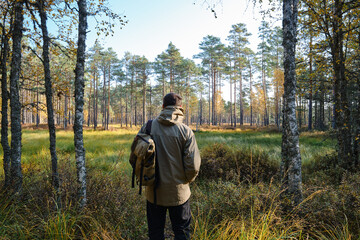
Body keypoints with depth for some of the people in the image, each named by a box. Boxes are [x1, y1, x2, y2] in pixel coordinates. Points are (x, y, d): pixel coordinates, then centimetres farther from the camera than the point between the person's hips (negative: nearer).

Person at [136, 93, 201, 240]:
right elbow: (193, 165, -14)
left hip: (153, 191, 2)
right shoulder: (185, 131, -13)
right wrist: (187, 180, 6)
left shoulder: (147, 127, -7)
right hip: (178, 192, -2)